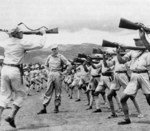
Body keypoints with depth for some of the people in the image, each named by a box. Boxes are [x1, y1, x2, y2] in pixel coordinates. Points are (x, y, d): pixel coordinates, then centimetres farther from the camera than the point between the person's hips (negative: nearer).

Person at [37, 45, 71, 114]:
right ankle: (44, 108, -3)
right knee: (48, 91, 0)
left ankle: (56, 107, 10)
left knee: (58, 92, 1)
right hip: (50, 74, 4)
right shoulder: (49, 57, 10)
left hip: (58, 74, -4)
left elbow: (69, 65, -6)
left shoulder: (61, 57, -4)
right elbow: (46, 65, 29)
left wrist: (64, 72, -6)